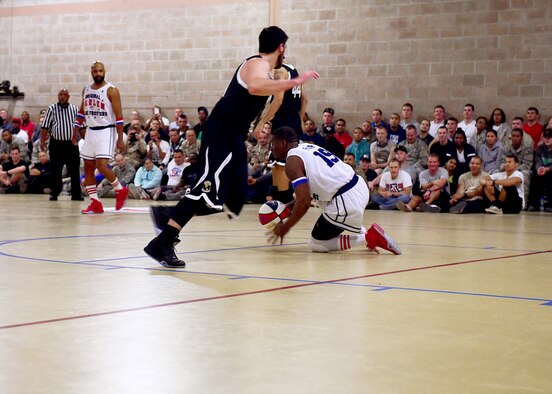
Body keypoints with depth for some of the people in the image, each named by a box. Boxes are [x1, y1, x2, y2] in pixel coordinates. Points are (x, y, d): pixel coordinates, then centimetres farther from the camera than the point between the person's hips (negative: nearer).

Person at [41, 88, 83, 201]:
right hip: (56, 144, -1)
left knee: (74, 170, 1)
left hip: (71, 144, 1)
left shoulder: (75, 109, 8)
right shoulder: (52, 109, 3)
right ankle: (54, 193, 10)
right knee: (56, 171, 3)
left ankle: (76, 194, 5)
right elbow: (45, 126, 2)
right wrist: (42, 141, -5)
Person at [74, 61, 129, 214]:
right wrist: (75, 131, 19)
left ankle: (120, 190, 6)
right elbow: (81, 112, 21)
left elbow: (119, 116, -11)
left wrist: (120, 139, -16)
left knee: (102, 166, -18)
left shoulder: (111, 91, -9)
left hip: (106, 131, -7)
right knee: (88, 168, 3)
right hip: (91, 131, 7)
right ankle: (95, 203, 9)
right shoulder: (86, 90, 10)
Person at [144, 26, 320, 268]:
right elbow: (254, 87, -35)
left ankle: (170, 217, 13)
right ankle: (162, 243, -25)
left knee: (233, 199, 9)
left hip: (233, 137, 10)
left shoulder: (259, 65, 20)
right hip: (221, 133, -10)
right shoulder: (258, 64, -10)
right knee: (210, 188, -22)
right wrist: (294, 82, -32)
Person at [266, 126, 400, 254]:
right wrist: (290, 206, 21)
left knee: (316, 245, 9)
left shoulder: (292, 161, -9)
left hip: (347, 202, -9)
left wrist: (285, 227, -5)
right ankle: (364, 232, 23)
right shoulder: (309, 147, 18)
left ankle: (369, 237, -1)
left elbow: (304, 202, -18)